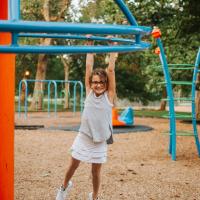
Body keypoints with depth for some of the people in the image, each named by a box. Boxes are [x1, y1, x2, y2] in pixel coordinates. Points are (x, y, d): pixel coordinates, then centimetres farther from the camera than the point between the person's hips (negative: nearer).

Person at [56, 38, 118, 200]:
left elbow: (111, 70, -12)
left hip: (100, 141, -1)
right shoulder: (89, 92, -2)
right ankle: (65, 187, 40)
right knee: (74, 165, 13)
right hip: (83, 137, 1)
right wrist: (90, 45, -6)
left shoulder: (109, 95, -6)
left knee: (96, 170, 9)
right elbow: (89, 67, -5)